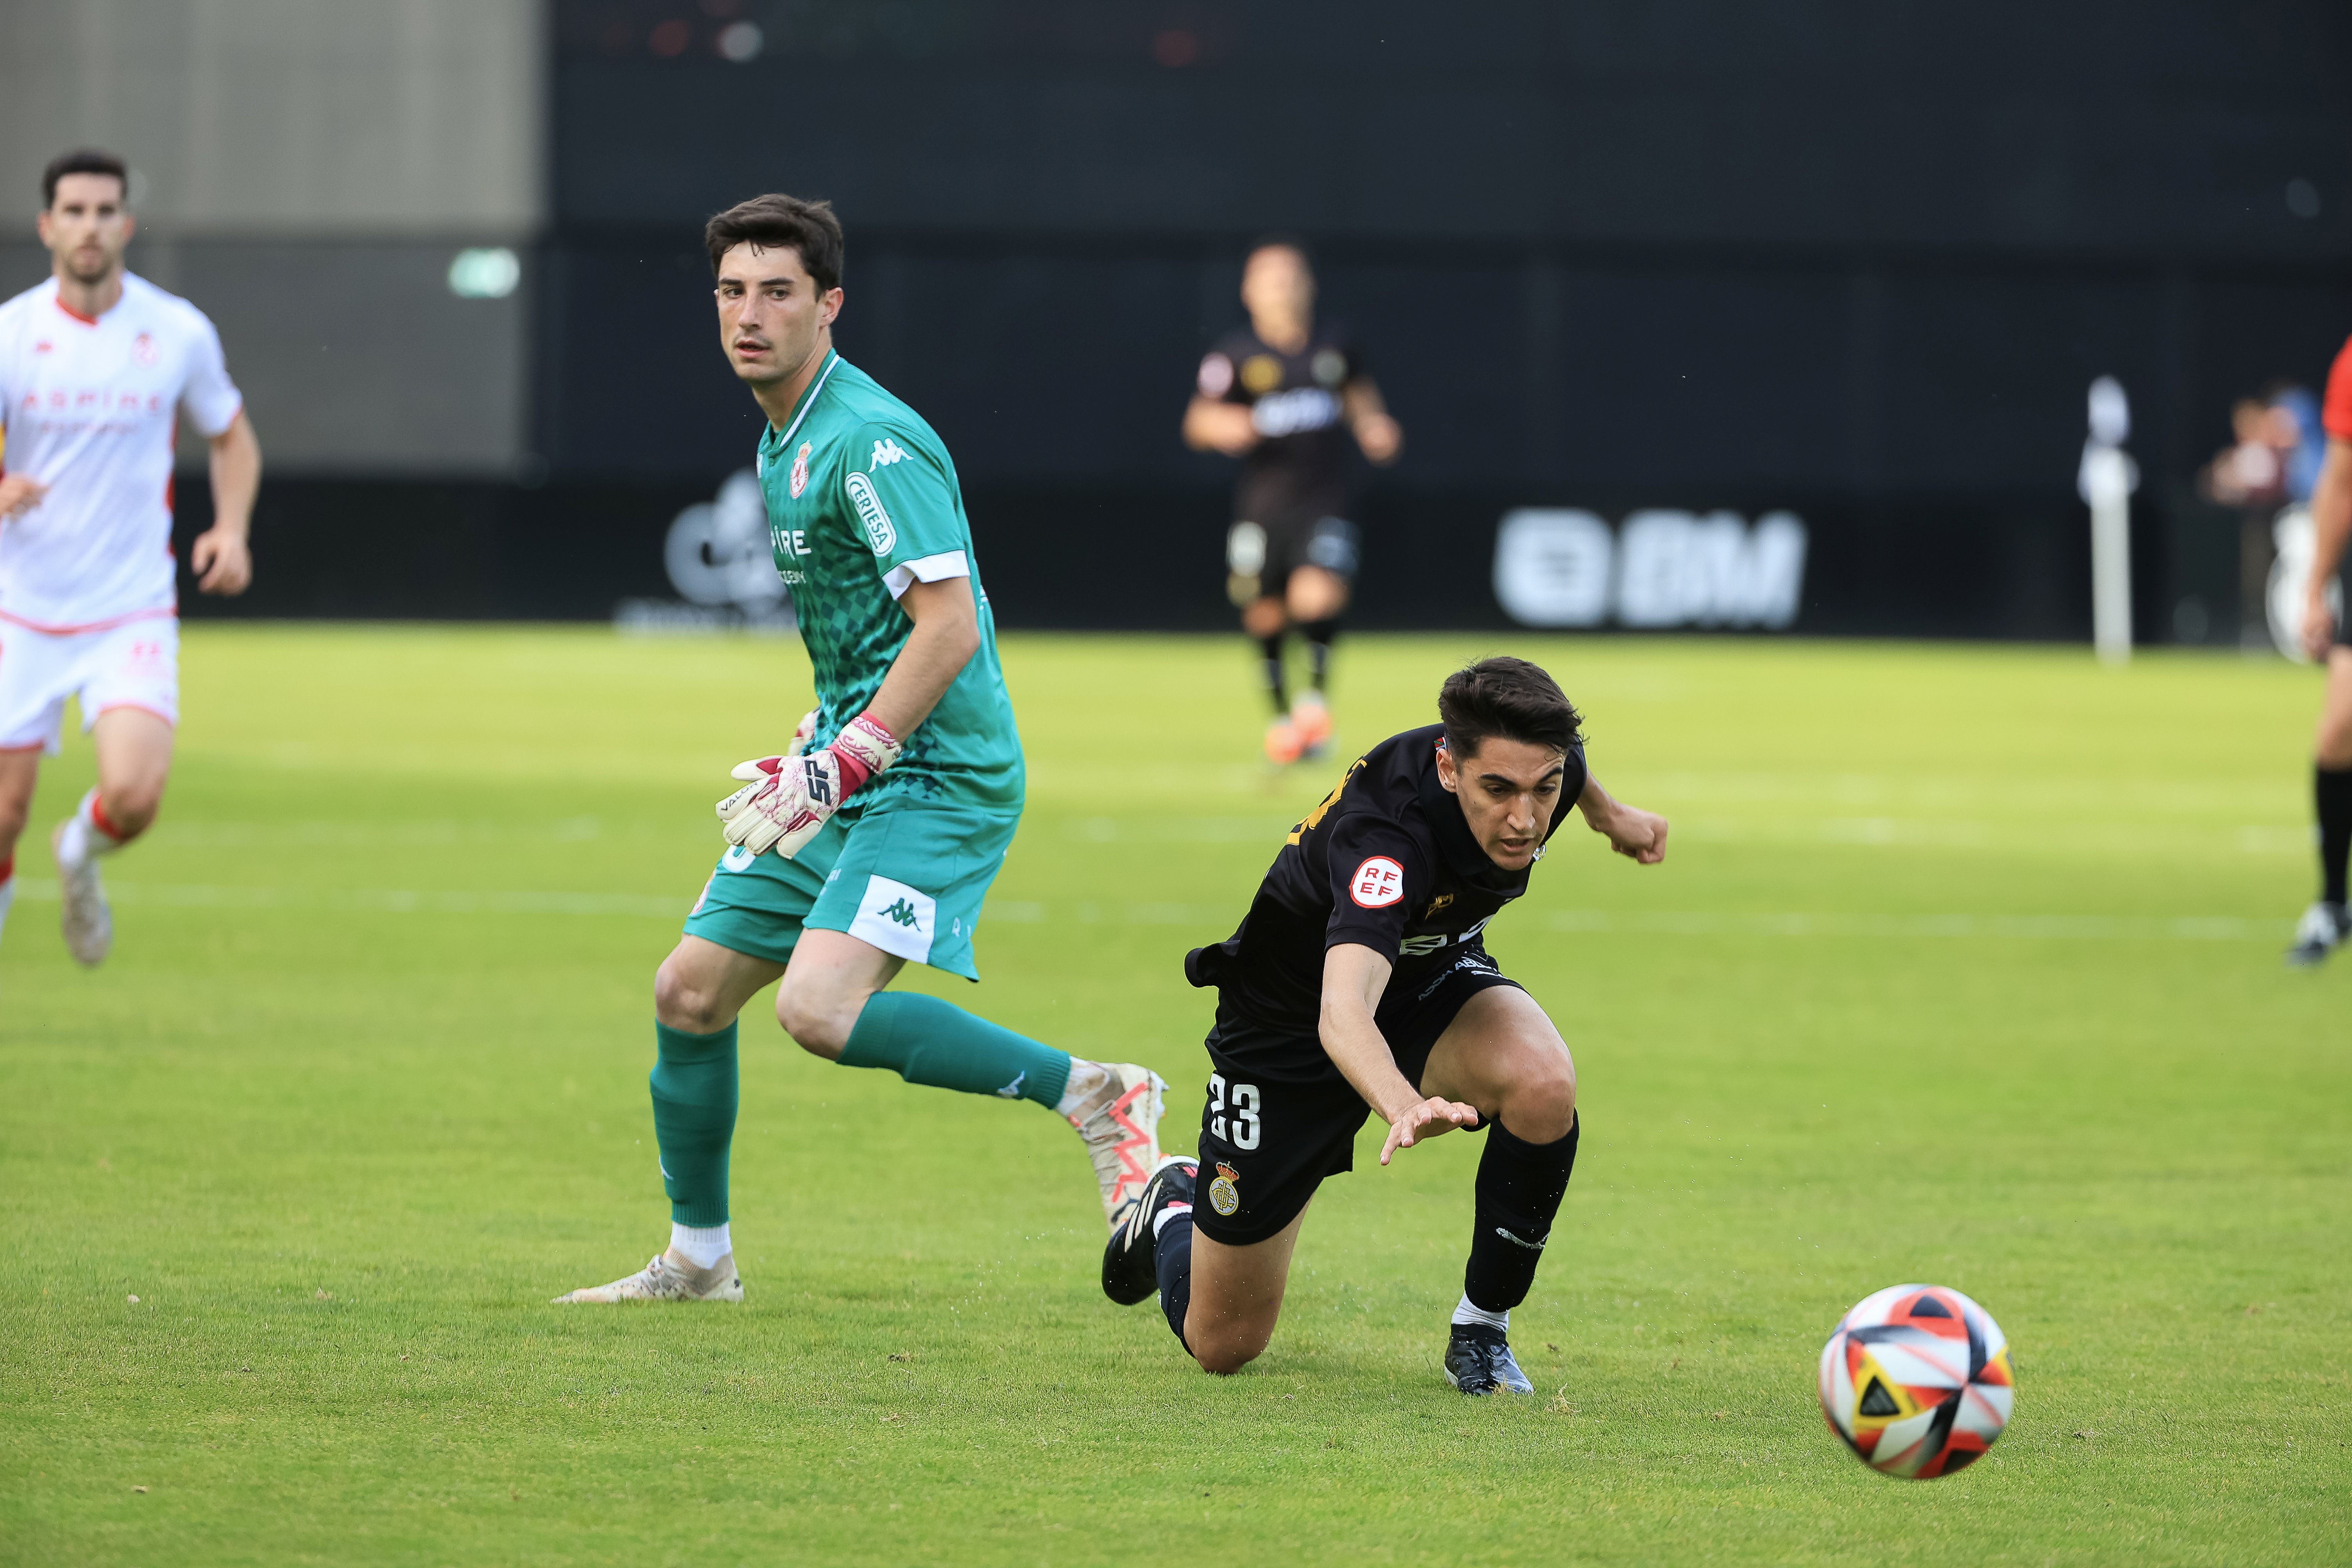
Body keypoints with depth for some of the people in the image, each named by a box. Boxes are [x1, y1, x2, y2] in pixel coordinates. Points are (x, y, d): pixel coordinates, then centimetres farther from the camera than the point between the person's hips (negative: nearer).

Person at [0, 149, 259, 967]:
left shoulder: (179, 332, -3)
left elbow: (232, 437, 14)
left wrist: (230, 530, -4)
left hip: (132, 614, 0)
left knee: (133, 797, -19)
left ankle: (82, 854, 16)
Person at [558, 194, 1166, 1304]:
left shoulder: (869, 443, -17)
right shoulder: (782, 440, 14)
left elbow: (950, 628, -23)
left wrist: (844, 764, -25)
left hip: (937, 780, -10)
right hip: (847, 772, 10)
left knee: (820, 1011, -26)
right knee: (690, 994, 10)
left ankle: (1092, 1093, -15)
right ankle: (697, 1262, 26)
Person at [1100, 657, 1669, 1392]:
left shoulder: (1542, 764, -22)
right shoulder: (1385, 833, -43)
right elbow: (1342, 1013, -58)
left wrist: (1608, 813, 26)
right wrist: (1406, 1107, -77)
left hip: (1433, 977, 5)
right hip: (1286, 1021, -5)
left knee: (1544, 1083, -33)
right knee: (1223, 1345, 3)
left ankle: (1480, 1331, -9)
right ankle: (1175, 1209, 41)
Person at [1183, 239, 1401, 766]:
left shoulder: (1334, 346, 7)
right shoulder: (1236, 356, -2)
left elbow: (1358, 389, 27)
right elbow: (1198, 423, -5)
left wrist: (1372, 425, 8)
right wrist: (1224, 427, -26)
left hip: (1324, 504, 0)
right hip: (1261, 505, 0)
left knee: (1317, 598, -22)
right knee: (1265, 616, 6)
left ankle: (1317, 692, 0)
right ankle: (1280, 713, 29)